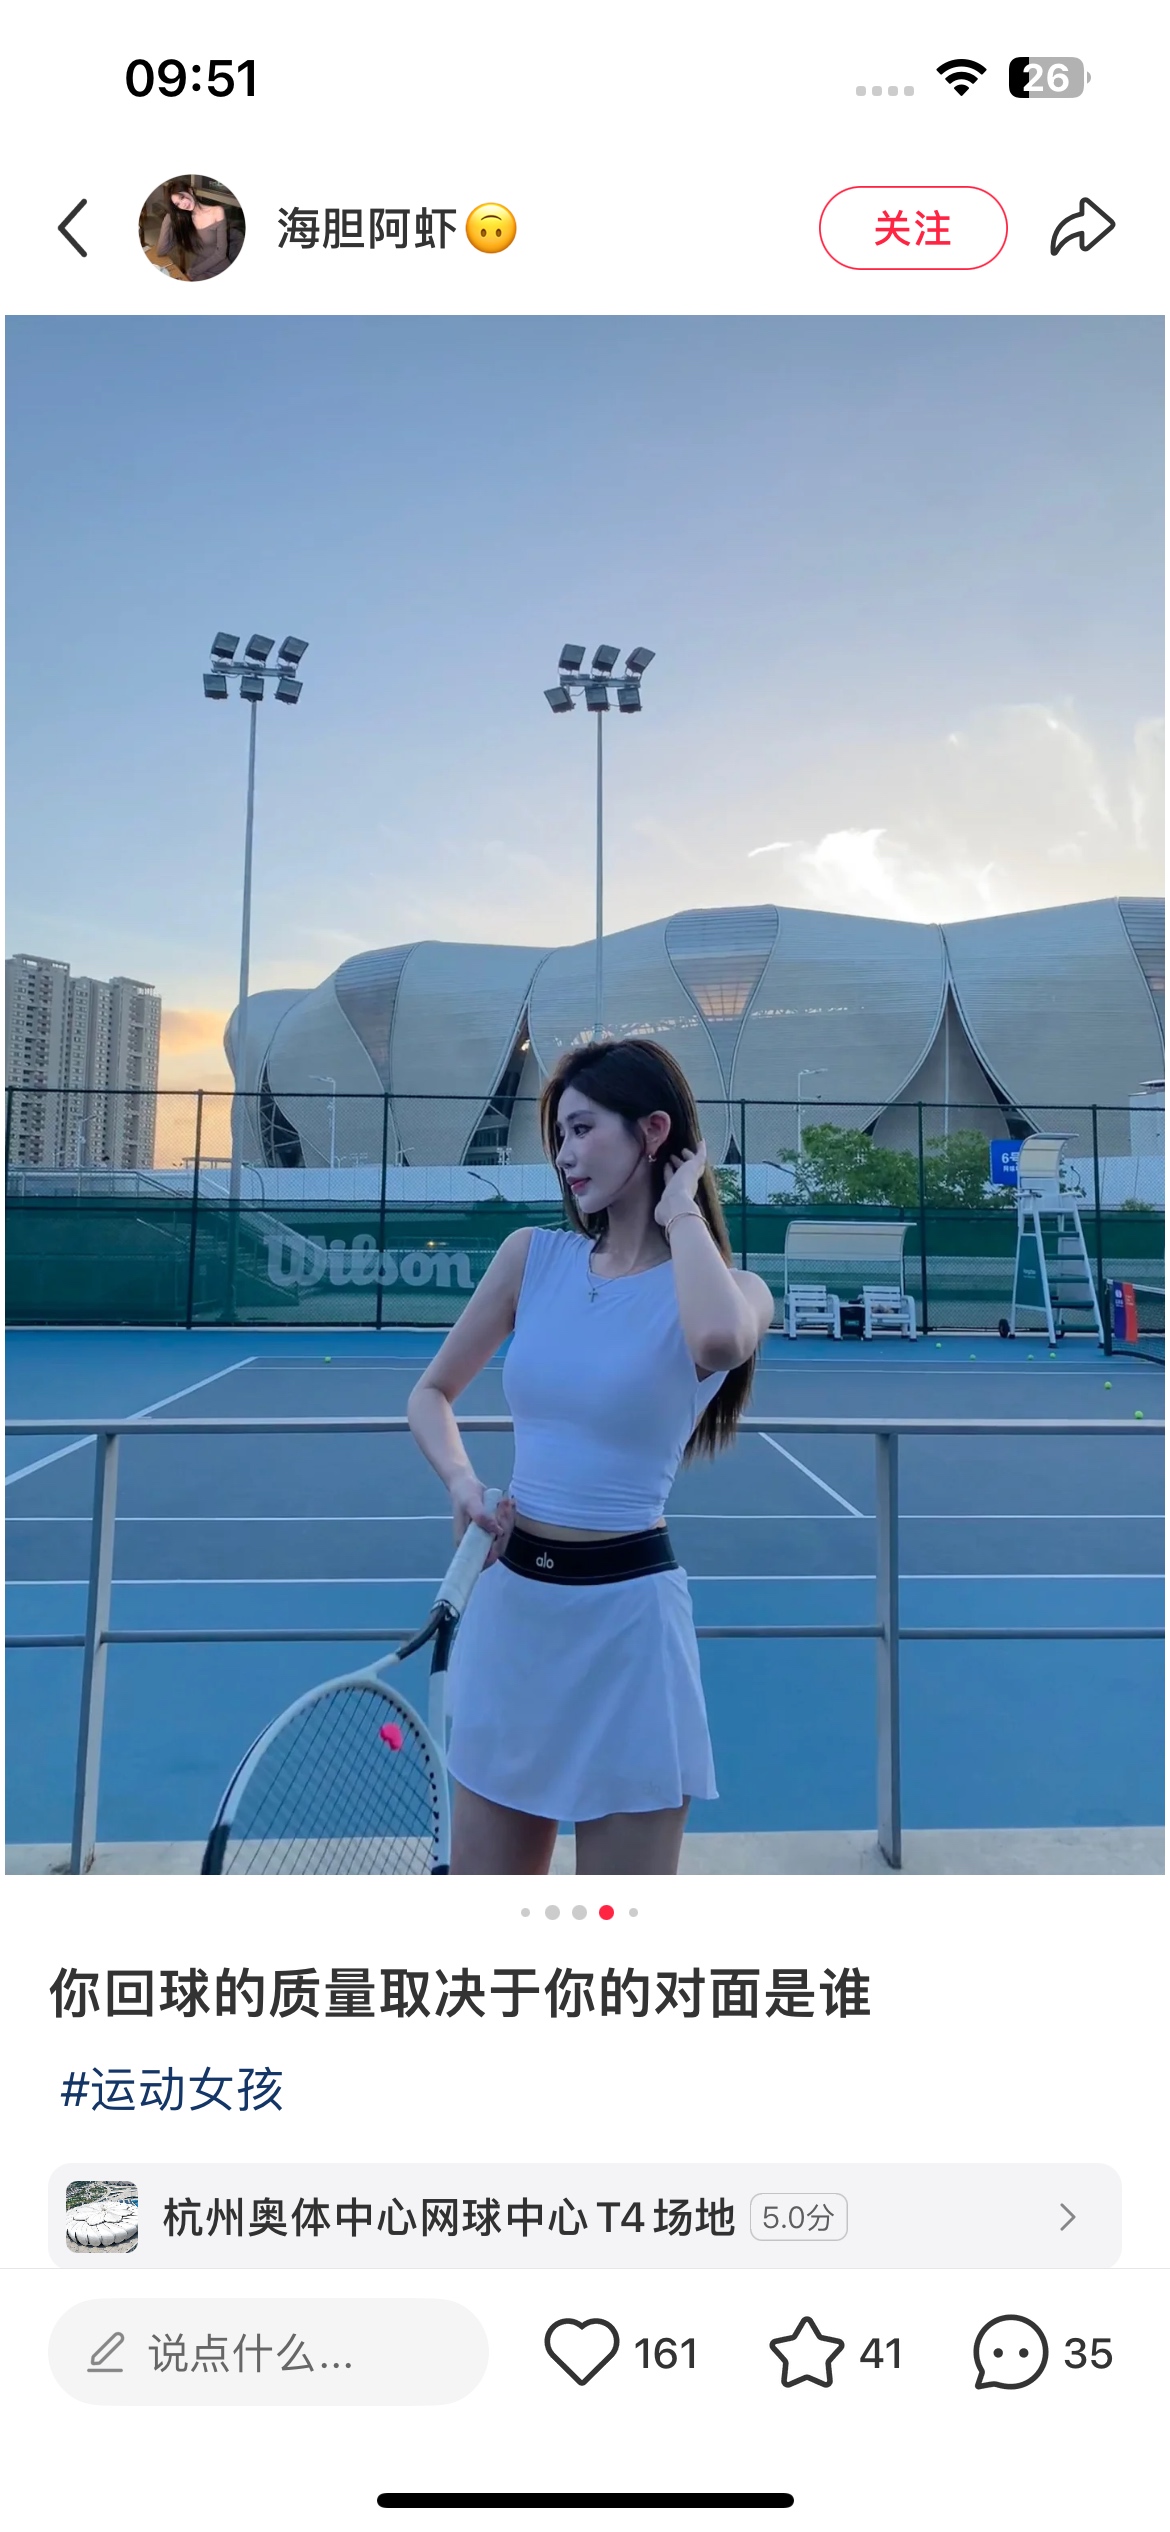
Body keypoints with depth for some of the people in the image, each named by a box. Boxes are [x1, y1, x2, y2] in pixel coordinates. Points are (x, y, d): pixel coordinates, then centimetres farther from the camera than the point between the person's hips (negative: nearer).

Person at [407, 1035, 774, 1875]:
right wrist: (462, 1482, -6)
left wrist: (680, 1214, -17)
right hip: (510, 1604, 4)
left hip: (625, 1620, -4)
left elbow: (719, 1341, -34)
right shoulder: (533, 1255, 3)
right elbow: (432, 1393, 13)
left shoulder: (734, 1289, -7)